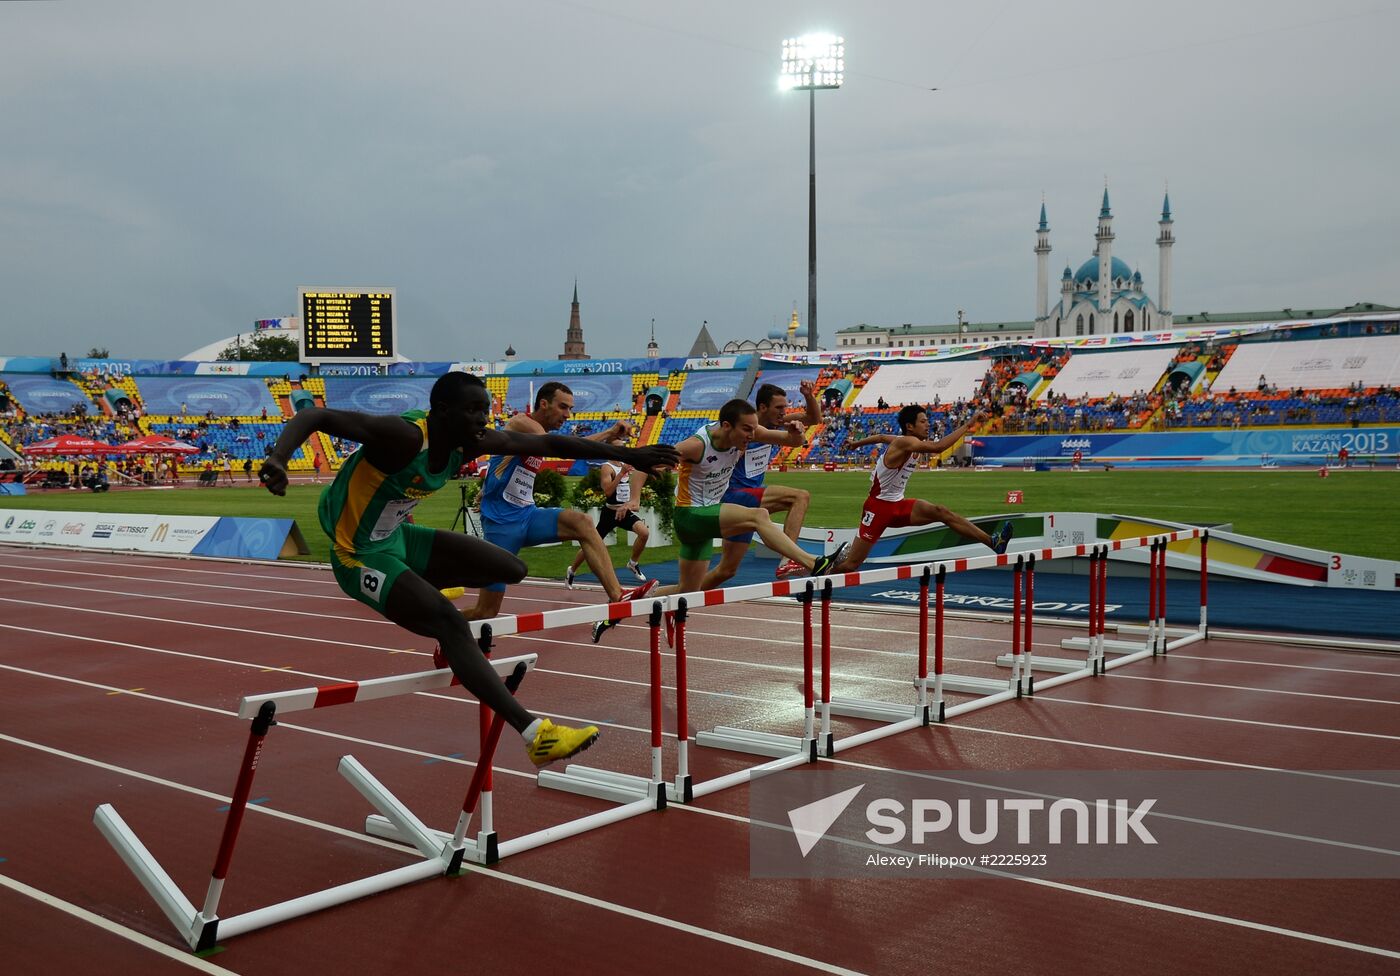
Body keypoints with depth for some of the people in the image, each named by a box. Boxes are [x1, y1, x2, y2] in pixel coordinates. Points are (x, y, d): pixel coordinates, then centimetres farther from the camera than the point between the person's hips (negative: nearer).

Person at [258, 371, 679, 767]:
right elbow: (315, 416, -35)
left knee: (512, 569, 7)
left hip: (399, 537, 8)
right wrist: (277, 459, -56)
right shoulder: (403, 436, -30)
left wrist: (627, 455, 2)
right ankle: (535, 734, -28)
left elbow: (547, 443, 0)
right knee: (450, 623, -25)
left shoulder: (471, 443, -8)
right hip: (359, 555, -8)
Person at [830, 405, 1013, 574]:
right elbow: (937, 447, -39)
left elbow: (880, 437, 26)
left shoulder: (911, 442, 6)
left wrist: (857, 443, 44)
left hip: (898, 505, 8)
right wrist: (968, 424, -36)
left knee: (942, 513, -12)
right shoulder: (904, 442, -22)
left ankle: (993, 542, -18)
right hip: (878, 507, -8)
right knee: (851, 564, -8)